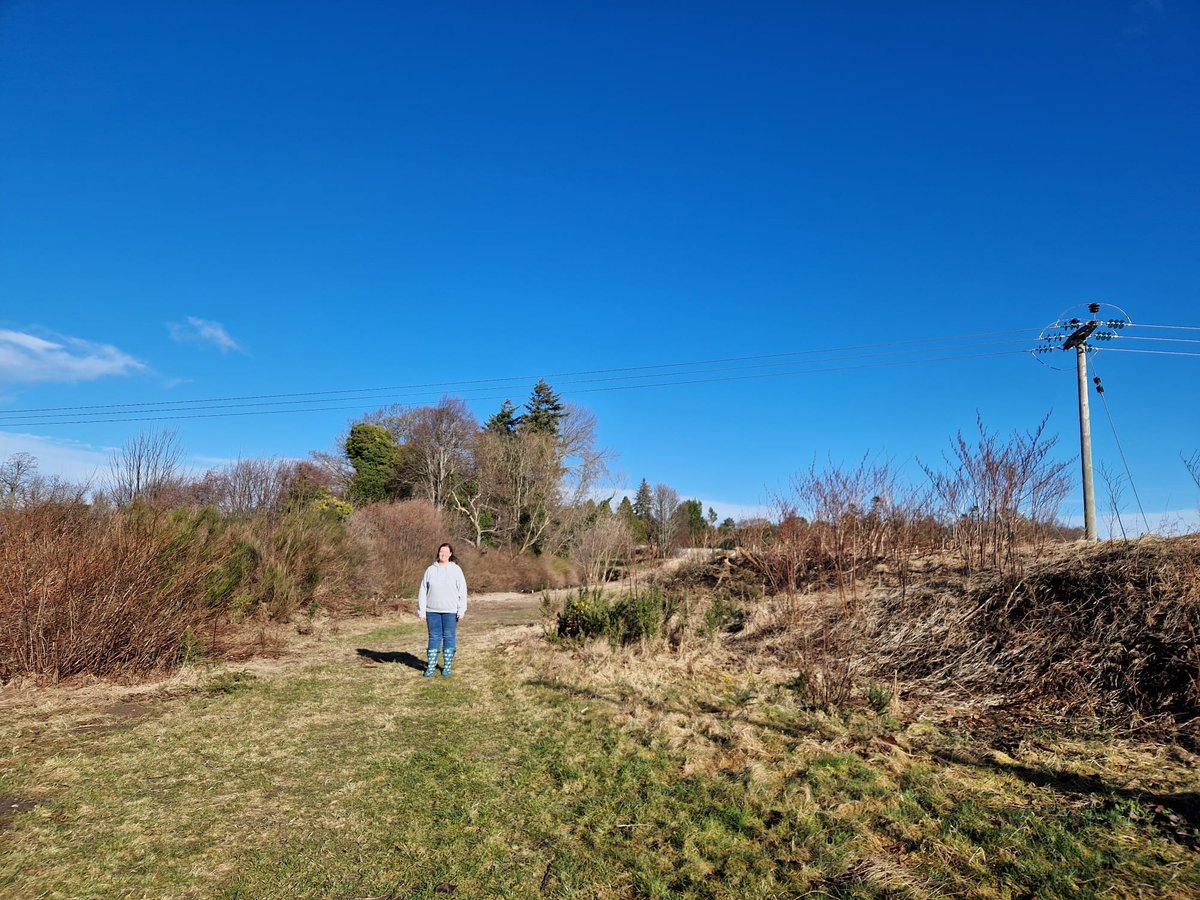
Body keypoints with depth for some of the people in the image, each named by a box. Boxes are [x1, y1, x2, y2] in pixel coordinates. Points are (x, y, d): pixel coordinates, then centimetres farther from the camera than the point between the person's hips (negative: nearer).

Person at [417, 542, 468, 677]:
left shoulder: (455, 569, 0)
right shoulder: (430, 570, 5)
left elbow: (462, 590, -3)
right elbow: (423, 591, 6)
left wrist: (462, 610, -8)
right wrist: (422, 610, 2)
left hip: (450, 611, -1)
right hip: (432, 611, 2)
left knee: (449, 637, 5)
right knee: (434, 637, 7)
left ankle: (447, 666, 14)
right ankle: (431, 666, 12)